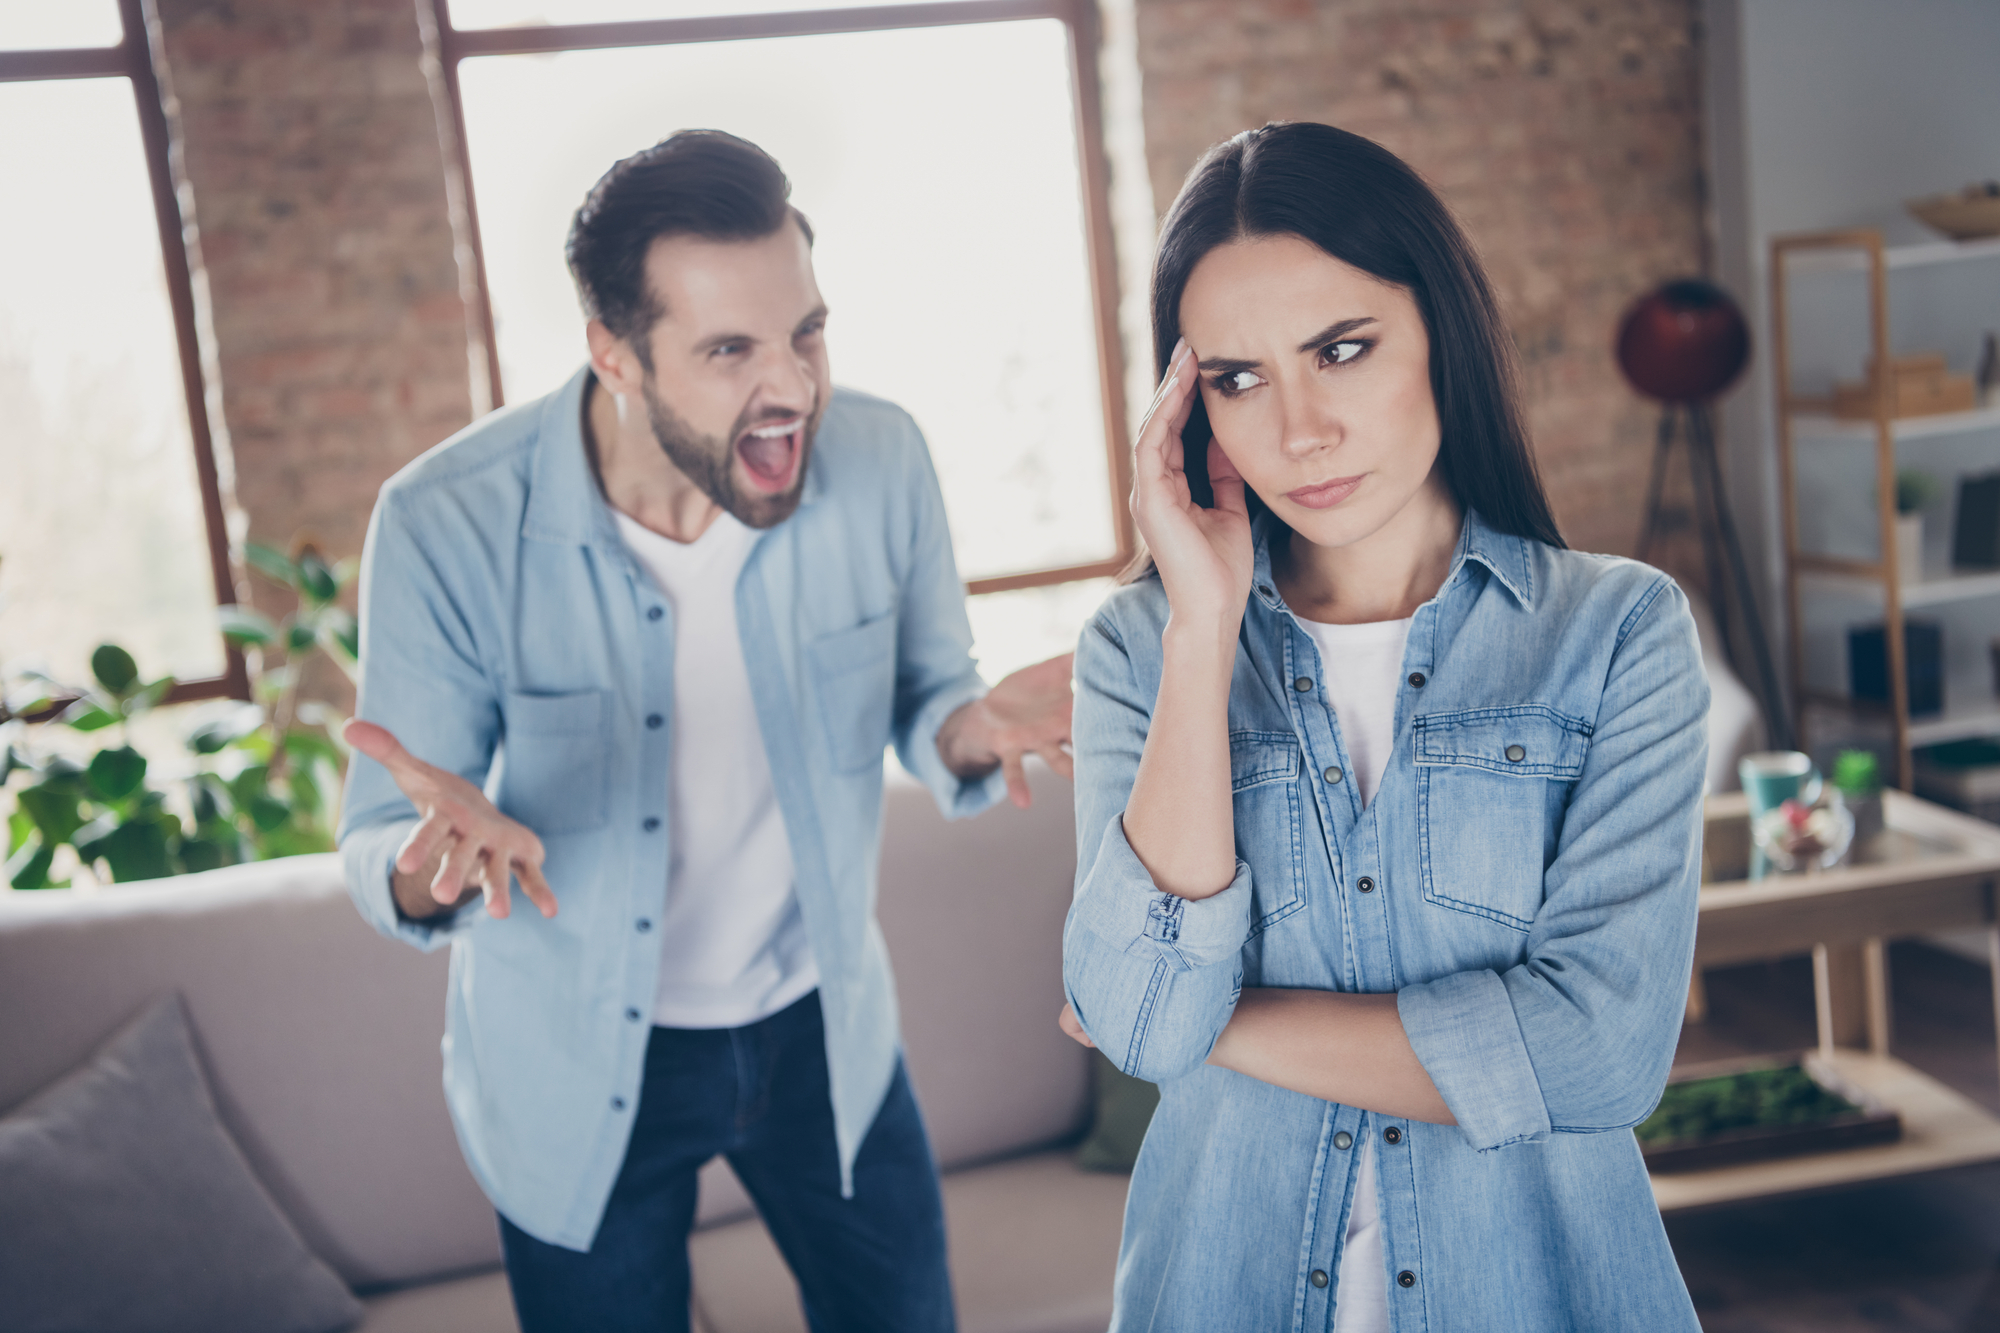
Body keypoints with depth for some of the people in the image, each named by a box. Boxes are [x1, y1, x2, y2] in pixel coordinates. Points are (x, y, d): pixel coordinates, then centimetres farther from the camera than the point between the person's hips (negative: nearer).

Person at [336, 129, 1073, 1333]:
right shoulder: (448, 525, -24)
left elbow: (925, 693, -3)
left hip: (822, 1022, 3)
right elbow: (378, 857, -17)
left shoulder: (880, 459, -18)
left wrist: (970, 729, -27)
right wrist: (436, 858, -41)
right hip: (578, 1064, -2)